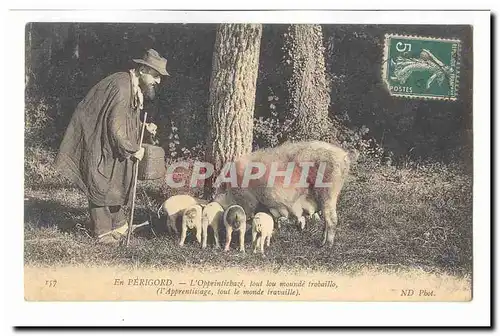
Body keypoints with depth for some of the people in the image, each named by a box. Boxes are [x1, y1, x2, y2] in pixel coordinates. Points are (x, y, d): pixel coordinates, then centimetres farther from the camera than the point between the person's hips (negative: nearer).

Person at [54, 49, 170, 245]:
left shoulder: (135, 88, 4)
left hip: (111, 144, 10)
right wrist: (134, 150, -21)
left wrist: (144, 127, 0)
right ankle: (102, 231, 8)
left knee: (116, 183, 15)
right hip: (96, 142, -10)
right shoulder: (121, 87, -28)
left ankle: (118, 225, 27)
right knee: (101, 185, -2)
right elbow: (115, 127, -29)